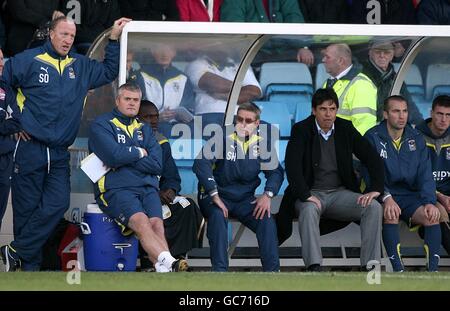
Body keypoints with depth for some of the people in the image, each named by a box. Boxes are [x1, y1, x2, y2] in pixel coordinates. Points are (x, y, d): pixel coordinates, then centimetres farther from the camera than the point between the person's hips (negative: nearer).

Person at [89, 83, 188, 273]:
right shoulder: (102, 125, 8)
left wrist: (126, 157, -2)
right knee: (141, 221, -31)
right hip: (116, 188, -4)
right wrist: (139, 153, 5)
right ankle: (168, 262, -48)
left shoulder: (144, 129, 24)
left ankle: (164, 270, -44)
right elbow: (113, 156, -11)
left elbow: (156, 164, 8)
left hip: (147, 187, 4)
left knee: (157, 223, -24)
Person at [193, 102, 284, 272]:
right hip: (217, 196, -4)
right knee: (218, 215, -35)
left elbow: (275, 171, 10)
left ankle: (272, 269, -19)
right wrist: (214, 195, -28)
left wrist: (267, 195, -9)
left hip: (245, 199, 4)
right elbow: (201, 164, -21)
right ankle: (219, 269, -35)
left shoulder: (262, 143, 3)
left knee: (266, 219, -22)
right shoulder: (223, 138, -11)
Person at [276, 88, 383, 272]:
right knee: (309, 209, -37)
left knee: (374, 207, -21)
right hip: (311, 194, -3)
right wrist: (305, 195, -32)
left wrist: (375, 189, -13)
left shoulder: (345, 129, 4)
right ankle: (314, 268, -44)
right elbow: (292, 165, -18)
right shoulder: (301, 130, -6)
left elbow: (372, 158, 3)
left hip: (340, 193, 3)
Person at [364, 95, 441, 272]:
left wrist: (429, 201, -14)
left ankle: (433, 269, -29)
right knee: (390, 215, -36)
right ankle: (398, 269, -36)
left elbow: (425, 175, 5)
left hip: (410, 195, 3)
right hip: (383, 195, -3)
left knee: (432, 215, -25)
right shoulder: (373, 138, -2)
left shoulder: (416, 139, 10)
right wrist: (386, 198, -30)